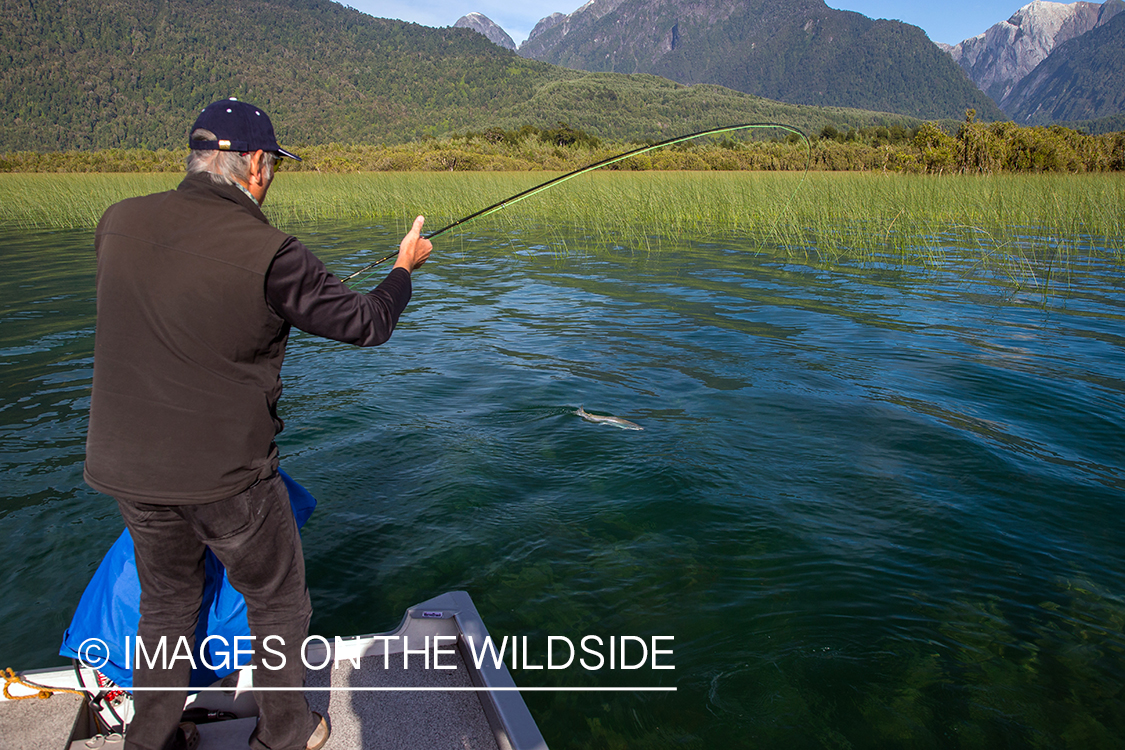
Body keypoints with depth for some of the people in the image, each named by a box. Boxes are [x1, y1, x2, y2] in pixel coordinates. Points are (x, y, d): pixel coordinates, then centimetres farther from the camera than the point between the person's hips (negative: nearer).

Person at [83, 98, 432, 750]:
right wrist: (405, 267, 8)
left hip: (127, 467, 6)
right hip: (225, 476, -5)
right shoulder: (270, 254, -20)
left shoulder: (121, 221, -3)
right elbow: (367, 324, -11)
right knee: (279, 605, 18)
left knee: (167, 604, 27)